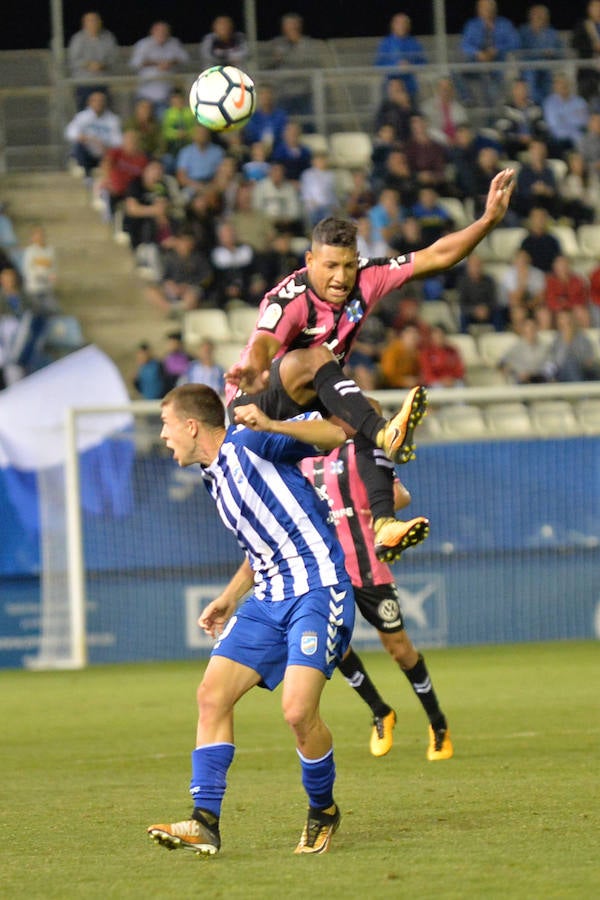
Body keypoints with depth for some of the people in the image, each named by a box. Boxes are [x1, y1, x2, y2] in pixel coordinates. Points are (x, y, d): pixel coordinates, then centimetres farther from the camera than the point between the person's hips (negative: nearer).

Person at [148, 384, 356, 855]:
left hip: (318, 590, -9)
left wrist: (271, 426, -29)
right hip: (270, 598, 9)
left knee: (298, 710, -20)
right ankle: (205, 823, -6)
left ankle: (323, 811, 5)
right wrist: (229, 599, 30)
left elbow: (335, 433, -15)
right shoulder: (215, 477, 20)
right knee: (212, 694, -4)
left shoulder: (246, 443, -6)